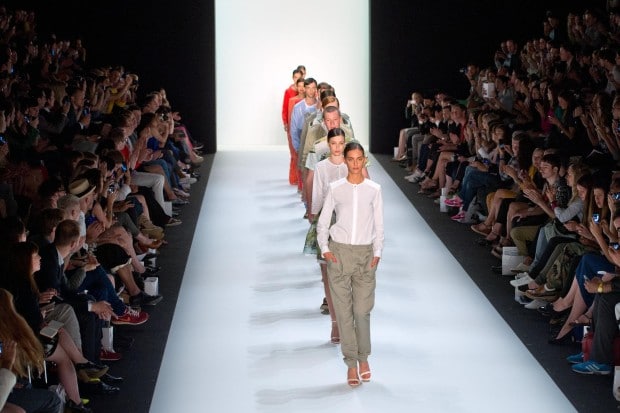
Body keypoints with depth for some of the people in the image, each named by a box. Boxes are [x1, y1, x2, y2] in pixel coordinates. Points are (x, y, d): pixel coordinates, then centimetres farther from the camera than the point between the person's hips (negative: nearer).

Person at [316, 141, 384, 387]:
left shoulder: (374, 189, 4)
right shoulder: (335, 189, 2)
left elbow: (379, 224, 7)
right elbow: (323, 222, 7)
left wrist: (377, 252, -1)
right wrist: (324, 249, -4)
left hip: (365, 253, 0)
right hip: (339, 252, 0)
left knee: (362, 310, -2)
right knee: (343, 310, 0)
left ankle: (363, 357, 19)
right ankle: (351, 363, 7)